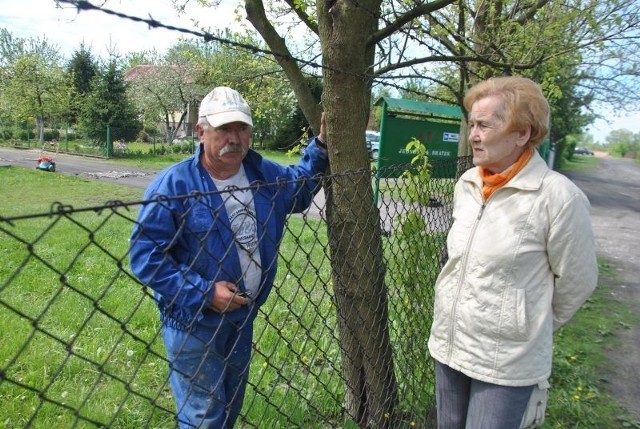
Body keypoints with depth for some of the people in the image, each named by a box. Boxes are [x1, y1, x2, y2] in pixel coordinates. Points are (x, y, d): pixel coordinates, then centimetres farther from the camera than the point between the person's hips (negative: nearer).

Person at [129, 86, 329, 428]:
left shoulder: (263, 173, -3)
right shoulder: (174, 184, -22)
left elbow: (300, 187, 18)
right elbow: (144, 253, -21)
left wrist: (321, 144, 4)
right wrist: (202, 292, -26)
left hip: (242, 317, 6)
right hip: (193, 324, -6)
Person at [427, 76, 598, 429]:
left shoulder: (558, 196, -19)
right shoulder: (466, 184, -1)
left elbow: (577, 281, -8)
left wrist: (531, 325, 5)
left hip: (506, 362, -5)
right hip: (447, 344, 6)